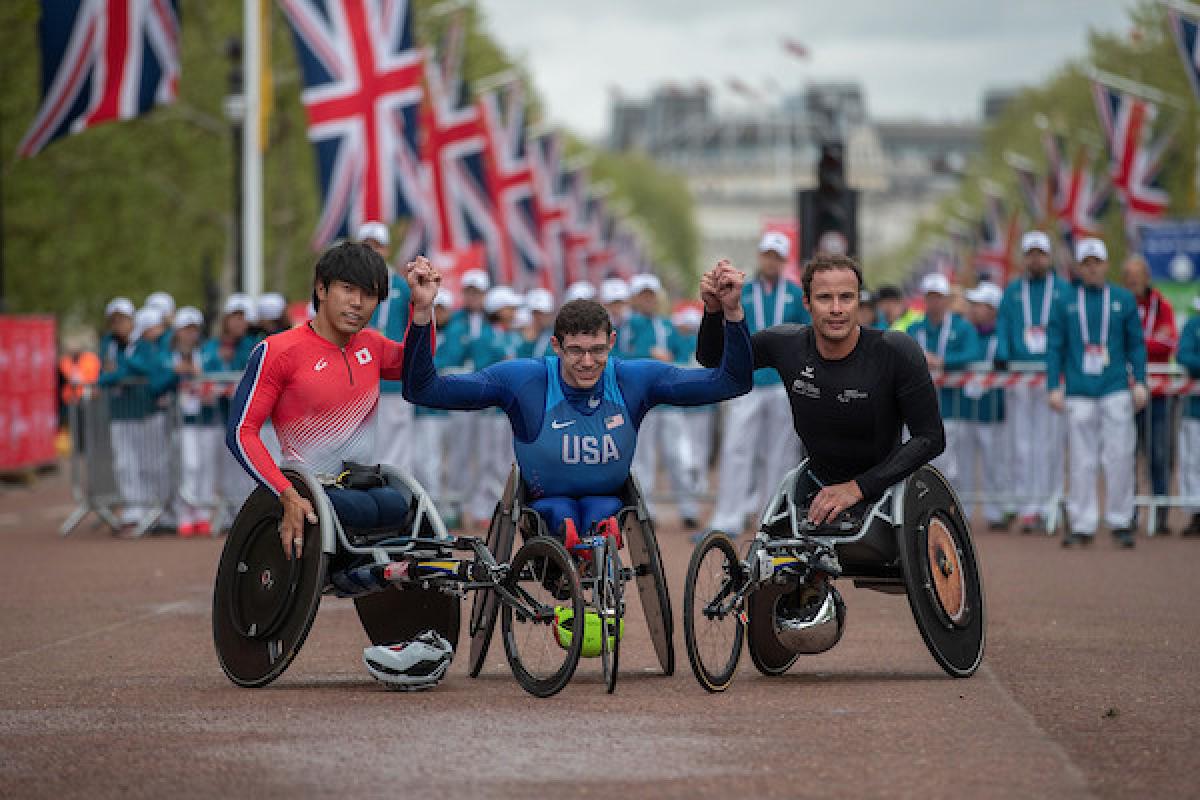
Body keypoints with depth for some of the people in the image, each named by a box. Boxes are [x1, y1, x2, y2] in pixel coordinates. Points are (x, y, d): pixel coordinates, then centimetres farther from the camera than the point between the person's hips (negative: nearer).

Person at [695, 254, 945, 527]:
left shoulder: (896, 351, -21)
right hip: (819, 489, 3)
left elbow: (931, 438, -20)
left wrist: (858, 488, -26)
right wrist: (714, 308, -17)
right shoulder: (786, 343, -10)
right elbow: (712, 357, 5)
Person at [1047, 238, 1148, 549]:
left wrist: (1139, 383, -1)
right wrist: (1054, 387, -1)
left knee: (1119, 457, -4)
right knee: (1082, 461, 1)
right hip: (1078, 393, 0)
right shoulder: (1066, 303, 9)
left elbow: (1136, 344, 9)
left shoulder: (1124, 300, 9)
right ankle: (1082, 525, 5)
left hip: (1116, 391, 0)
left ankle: (1121, 521, 4)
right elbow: (1054, 347, 8)